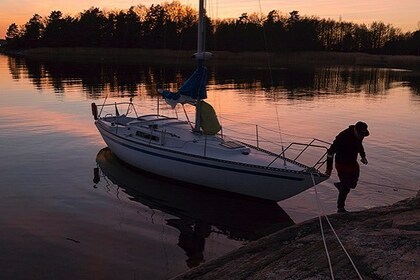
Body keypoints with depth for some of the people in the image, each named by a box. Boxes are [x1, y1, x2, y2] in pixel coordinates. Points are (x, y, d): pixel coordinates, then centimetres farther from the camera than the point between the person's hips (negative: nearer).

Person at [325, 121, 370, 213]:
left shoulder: (360, 135, -7)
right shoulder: (343, 137, -29)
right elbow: (331, 152, -24)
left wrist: (363, 156, 9)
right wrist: (329, 168, -22)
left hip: (353, 163, 7)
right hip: (342, 165, -7)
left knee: (353, 184, 14)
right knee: (346, 188, -2)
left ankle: (339, 185, 44)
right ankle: (340, 208, 16)